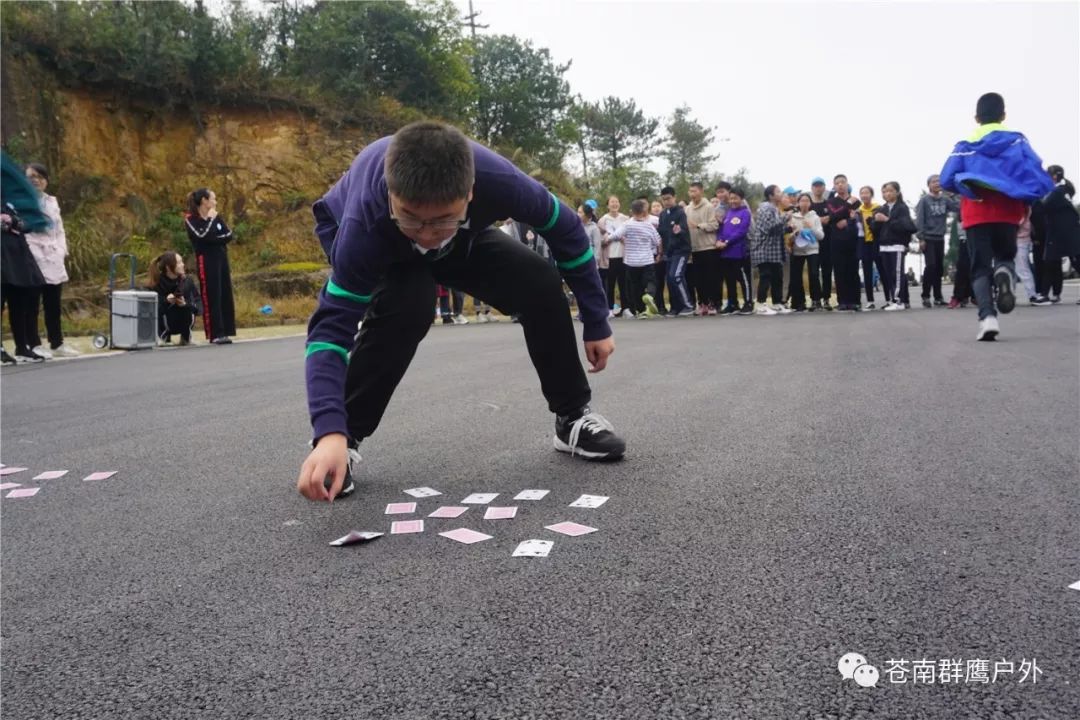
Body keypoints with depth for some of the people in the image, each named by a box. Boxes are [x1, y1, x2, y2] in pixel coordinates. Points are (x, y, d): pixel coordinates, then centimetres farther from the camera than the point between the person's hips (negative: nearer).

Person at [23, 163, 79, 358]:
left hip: (53, 261, 5)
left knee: (53, 306, 9)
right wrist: (31, 254, -18)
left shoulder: (52, 202, 18)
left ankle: (57, 344, 15)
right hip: (32, 260, -5)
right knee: (32, 306, -2)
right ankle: (35, 345, 2)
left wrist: (62, 251, 6)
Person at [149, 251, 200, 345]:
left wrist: (186, 304, -33)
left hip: (184, 323, 2)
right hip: (165, 324, -2)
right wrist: (166, 301, -36)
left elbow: (197, 304, -14)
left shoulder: (187, 281, -12)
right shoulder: (157, 285, -18)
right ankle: (164, 336, 1)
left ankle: (186, 337, 2)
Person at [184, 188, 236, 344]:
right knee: (211, 297, -7)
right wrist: (210, 219, -9)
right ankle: (215, 334, -5)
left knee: (225, 295, 4)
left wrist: (215, 239, -12)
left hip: (222, 259, 6)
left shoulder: (217, 217, 14)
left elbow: (229, 235, 3)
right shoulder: (191, 219, -4)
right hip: (206, 261, -6)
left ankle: (224, 332, 8)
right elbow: (202, 236, -18)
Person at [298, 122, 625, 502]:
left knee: (541, 286, -18)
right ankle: (346, 437, -16)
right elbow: (332, 325, -42)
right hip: (366, 235, -2)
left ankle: (573, 417, 2)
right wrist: (330, 433, -55)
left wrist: (596, 323, -15)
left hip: (464, 239, 3)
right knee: (405, 305, -35)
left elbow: (565, 229, -21)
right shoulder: (365, 222, -44)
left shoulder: (497, 179, -39)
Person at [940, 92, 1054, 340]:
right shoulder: (1017, 140, 7)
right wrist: (1029, 201, 8)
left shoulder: (965, 146, 7)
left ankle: (987, 317, -20)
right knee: (1005, 255, 22)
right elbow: (1036, 173, -5)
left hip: (976, 214, 0)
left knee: (980, 268, 3)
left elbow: (946, 180, -1)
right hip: (1008, 212, 1)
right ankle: (1004, 273, -17)